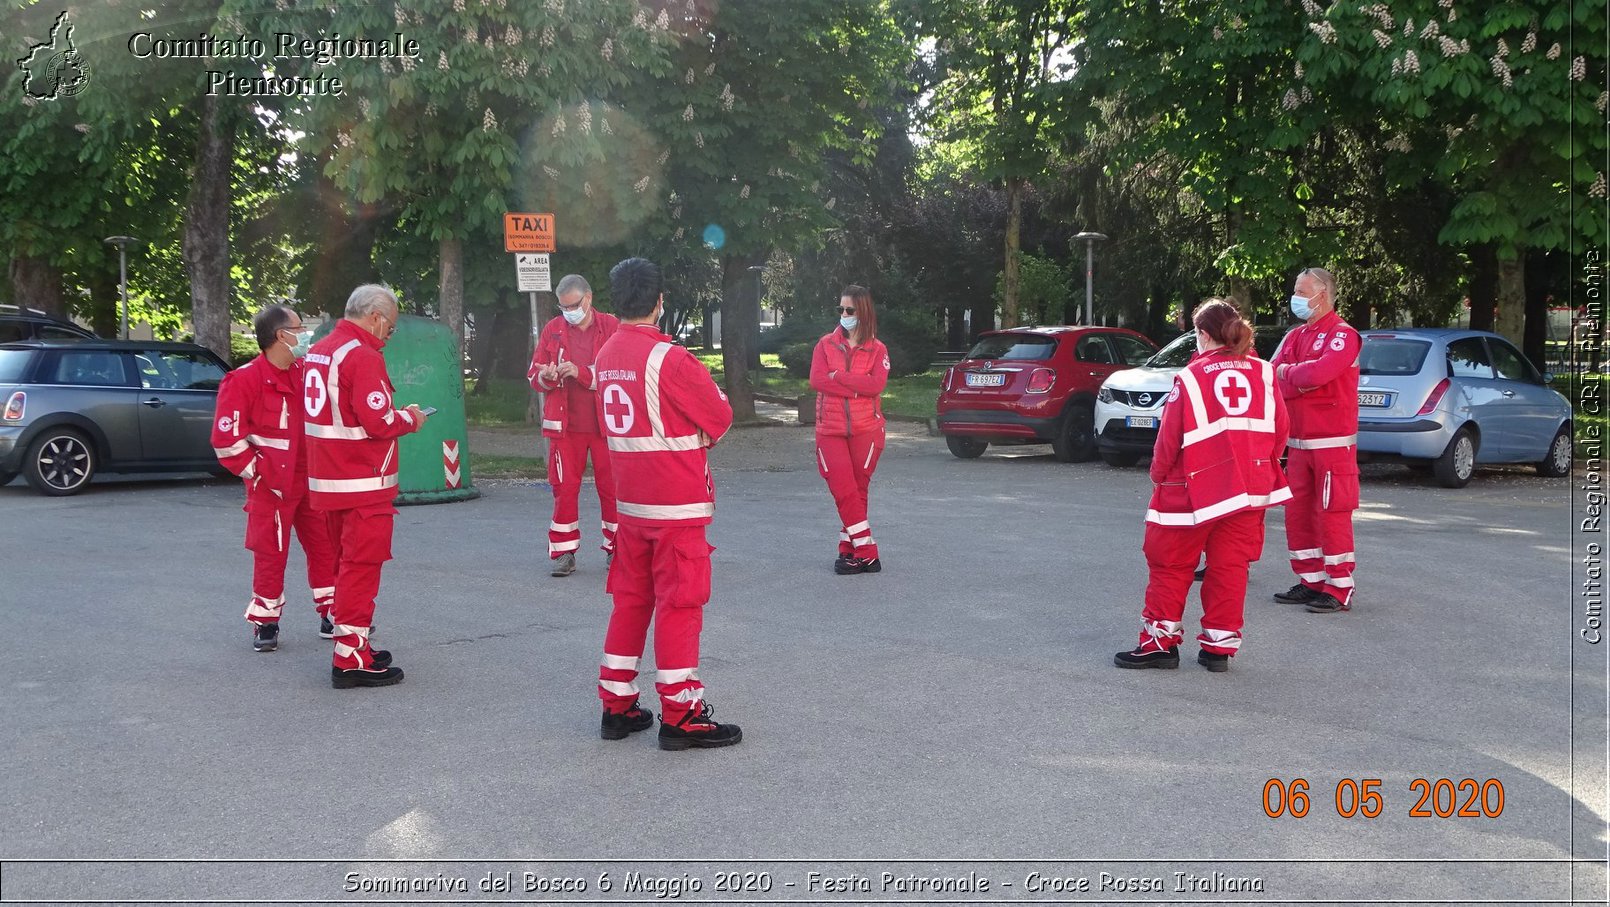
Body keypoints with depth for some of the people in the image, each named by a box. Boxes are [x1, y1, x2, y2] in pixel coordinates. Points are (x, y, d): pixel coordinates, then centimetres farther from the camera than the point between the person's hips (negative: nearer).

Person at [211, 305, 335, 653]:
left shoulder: (305, 374, 7)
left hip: (311, 480, 6)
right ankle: (265, 624, 15)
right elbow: (226, 439, -14)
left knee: (325, 547, 9)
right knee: (271, 554, 2)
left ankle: (331, 615, 20)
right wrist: (259, 472, -12)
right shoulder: (245, 380, -13)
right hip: (272, 486, -6)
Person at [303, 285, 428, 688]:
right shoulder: (363, 356, -17)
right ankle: (351, 661, -2)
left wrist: (396, 415, 10)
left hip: (329, 480, 9)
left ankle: (352, 644, 30)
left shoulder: (319, 351, 11)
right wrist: (410, 419, -4)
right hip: (362, 484, -9)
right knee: (362, 566, -4)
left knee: (347, 562, 19)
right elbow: (378, 421, -23)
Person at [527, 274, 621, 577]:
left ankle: (616, 548, 16)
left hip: (606, 424, -2)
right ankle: (563, 552, 12)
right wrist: (545, 377, -15)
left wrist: (581, 372, -21)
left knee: (612, 486, 3)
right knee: (564, 487, 3)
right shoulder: (552, 330, 7)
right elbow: (533, 374, 8)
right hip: (565, 425, 2)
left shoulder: (611, 327, -1)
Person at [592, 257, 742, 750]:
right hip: (677, 505, -7)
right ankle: (680, 715, 4)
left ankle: (617, 706, 20)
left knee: (630, 600, 14)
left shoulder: (606, 356, 7)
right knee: (679, 603, -1)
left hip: (630, 501, 7)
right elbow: (719, 418, -9)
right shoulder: (669, 358, -17)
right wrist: (695, 435, 11)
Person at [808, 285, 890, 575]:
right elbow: (816, 380, -8)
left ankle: (849, 551, 10)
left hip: (865, 430, -1)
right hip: (831, 430, 1)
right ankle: (866, 554, -3)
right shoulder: (826, 344, 7)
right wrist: (856, 386, -13)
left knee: (858, 490, 3)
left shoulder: (877, 349, 5)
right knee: (843, 490, -8)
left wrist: (837, 377, -12)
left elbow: (876, 384, -13)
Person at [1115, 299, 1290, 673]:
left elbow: (1170, 436, -9)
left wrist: (1159, 476, 6)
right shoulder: (1262, 372, 3)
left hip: (1195, 489, -4)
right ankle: (1219, 646, 11)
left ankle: (1160, 642, 9)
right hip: (1250, 487, 4)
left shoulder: (1191, 377, -9)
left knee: (1171, 564, 7)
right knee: (1229, 566, 10)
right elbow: (1279, 429, 5)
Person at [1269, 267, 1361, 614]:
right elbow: (1274, 380, 4)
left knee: (1332, 514, -5)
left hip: (1332, 442, -8)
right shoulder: (1295, 336, 15)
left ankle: (1340, 589, 1)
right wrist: (1306, 378, -13)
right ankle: (1310, 581, 20)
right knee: (1298, 514, 10)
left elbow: (1320, 372, -26)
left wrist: (1289, 372, -7)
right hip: (1298, 442, 8)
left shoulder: (1342, 334, -9)